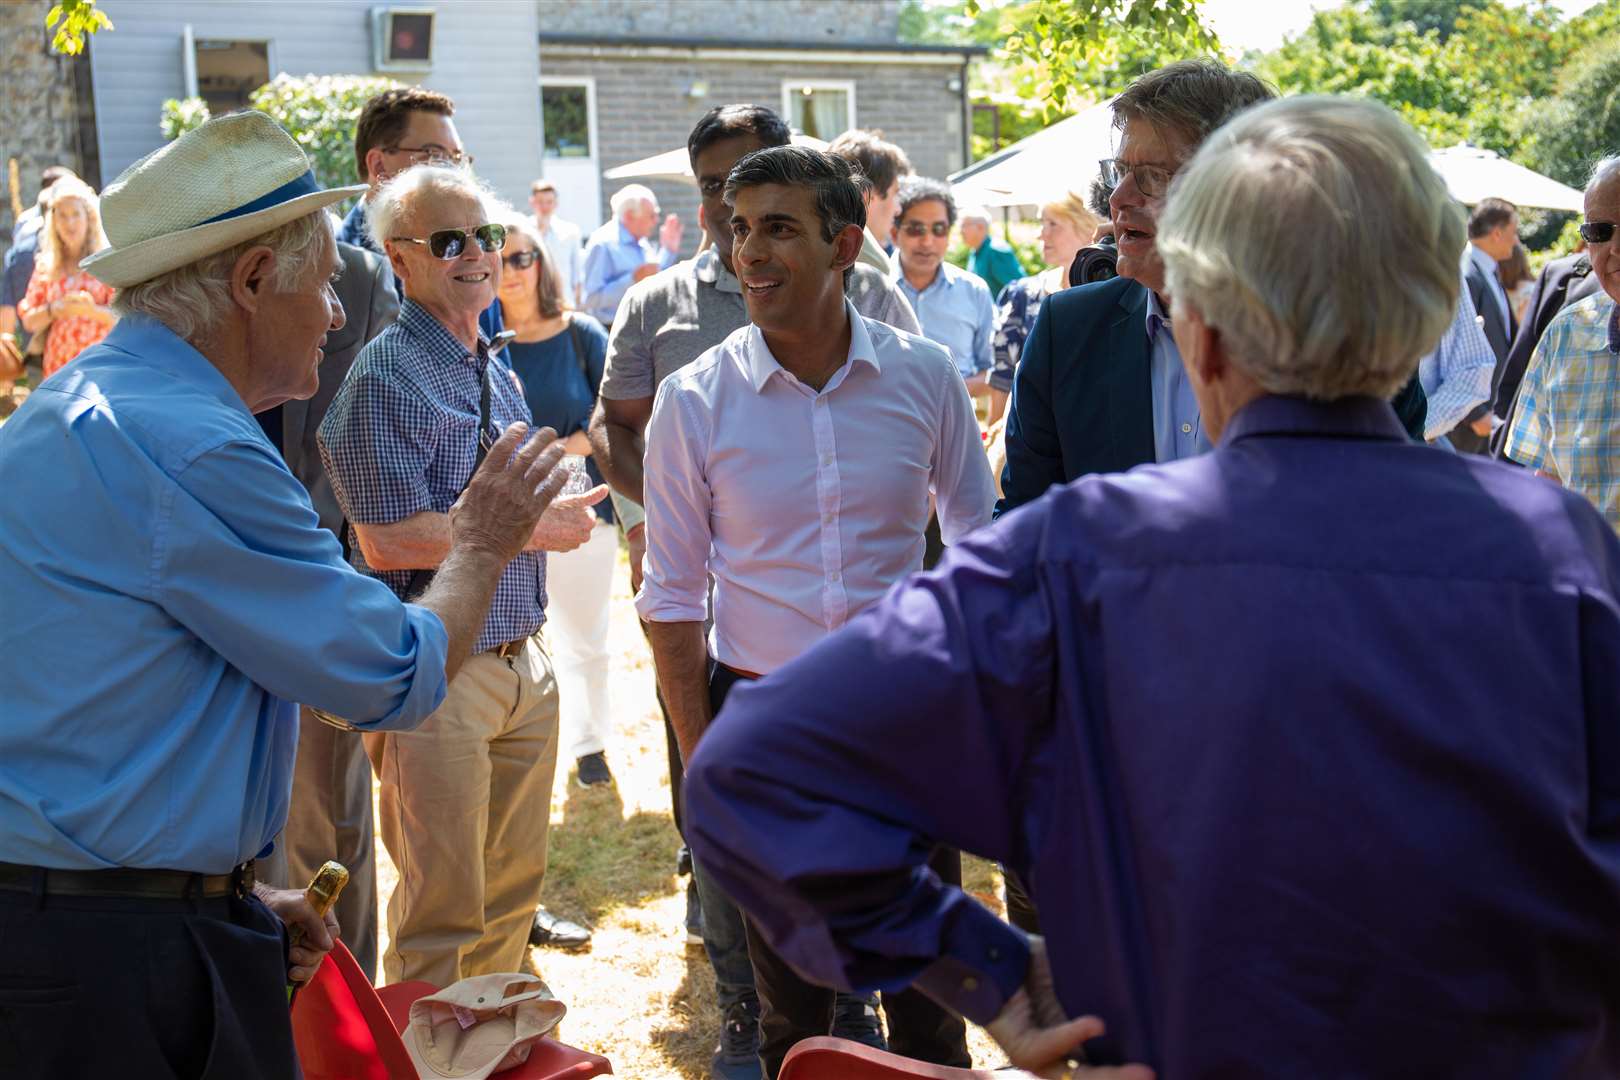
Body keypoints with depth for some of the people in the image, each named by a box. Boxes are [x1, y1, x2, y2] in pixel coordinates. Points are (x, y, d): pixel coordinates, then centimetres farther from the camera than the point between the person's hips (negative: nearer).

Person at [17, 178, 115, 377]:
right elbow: (29, 322, 12)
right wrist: (53, 310, -8)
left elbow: (123, 316, -2)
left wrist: (92, 310, -20)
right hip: (58, 369, 3)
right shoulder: (46, 265, 13)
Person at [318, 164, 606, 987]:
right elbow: (388, 542, -20)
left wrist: (556, 514, 5)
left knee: (514, 888, 17)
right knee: (443, 905, 0)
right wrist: (530, 526, -14)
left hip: (521, 662, 8)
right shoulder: (385, 375, -12)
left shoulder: (496, 373, 15)